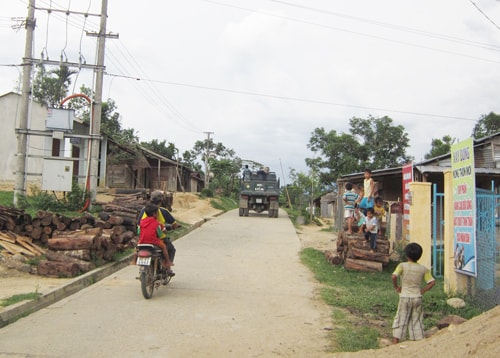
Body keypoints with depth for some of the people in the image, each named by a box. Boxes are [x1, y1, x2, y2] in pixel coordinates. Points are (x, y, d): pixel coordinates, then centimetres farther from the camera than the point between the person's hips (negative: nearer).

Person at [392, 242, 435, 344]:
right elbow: (432, 282, -3)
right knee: (417, 321, 12)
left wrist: (396, 287, -6)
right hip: (417, 298, 2)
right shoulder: (423, 269, 0)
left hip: (405, 297, -2)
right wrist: (422, 291, 5)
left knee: (401, 320, 6)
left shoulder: (402, 265, -9)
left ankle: (395, 342, 6)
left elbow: (394, 276, -22)